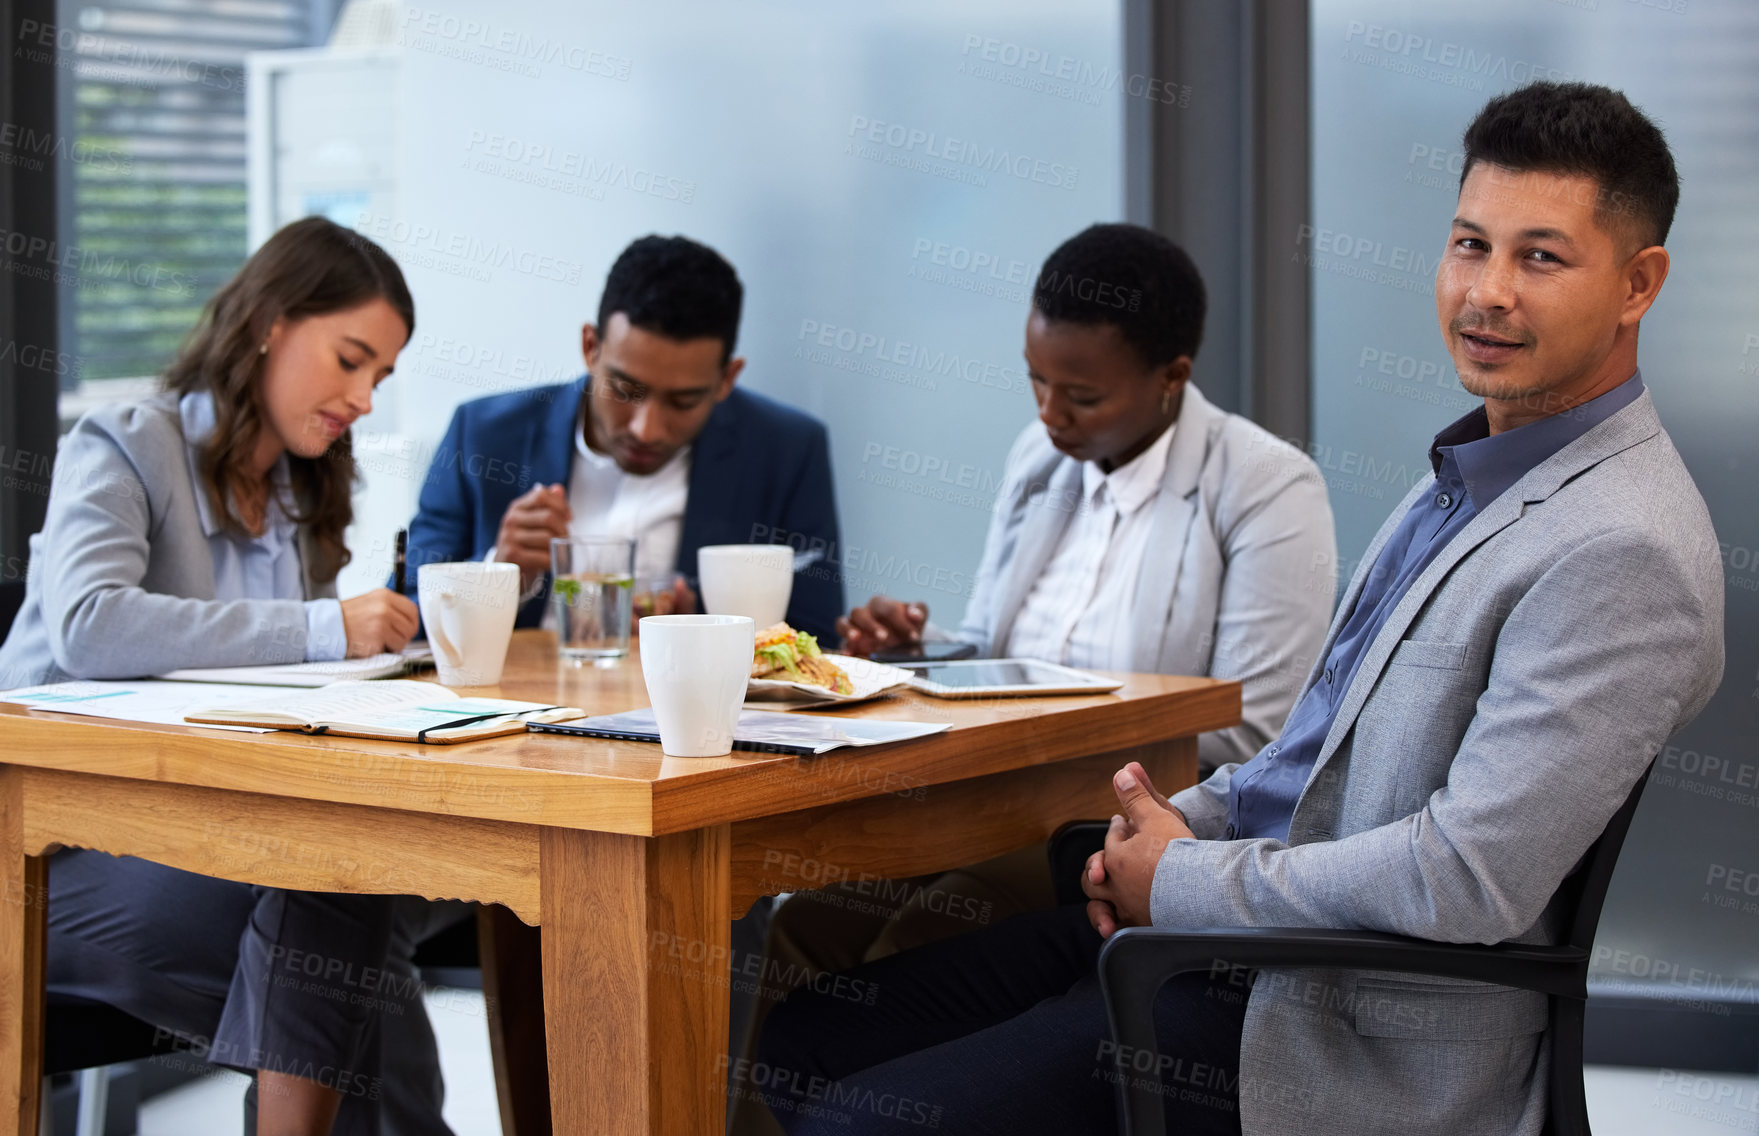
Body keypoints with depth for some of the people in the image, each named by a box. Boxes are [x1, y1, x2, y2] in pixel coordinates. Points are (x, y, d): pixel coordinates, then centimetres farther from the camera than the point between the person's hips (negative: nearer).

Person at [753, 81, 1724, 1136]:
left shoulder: (1626, 552, -20)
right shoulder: (1473, 476, 13)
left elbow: (1469, 880, -26)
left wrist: (1185, 880, -14)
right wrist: (1186, 819, 3)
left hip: (1344, 1031, -9)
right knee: (810, 1038, 6)